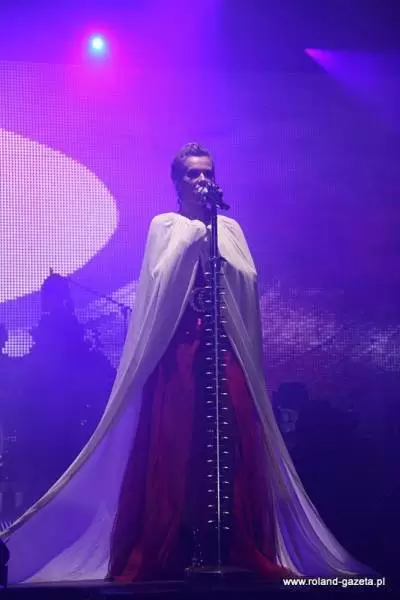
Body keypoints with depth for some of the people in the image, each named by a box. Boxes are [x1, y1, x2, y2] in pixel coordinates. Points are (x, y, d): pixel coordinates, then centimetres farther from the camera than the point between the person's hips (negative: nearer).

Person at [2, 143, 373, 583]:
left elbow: (248, 281, 3)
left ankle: (247, 550, -4)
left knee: (235, 440, -6)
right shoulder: (164, 226, 10)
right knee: (172, 440, -10)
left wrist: (215, 247, -9)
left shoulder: (229, 228, 18)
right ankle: (160, 554, -7)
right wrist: (192, 237, -11)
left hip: (226, 345, 3)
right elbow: (159, 279, -6)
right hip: (176, 346, -2)